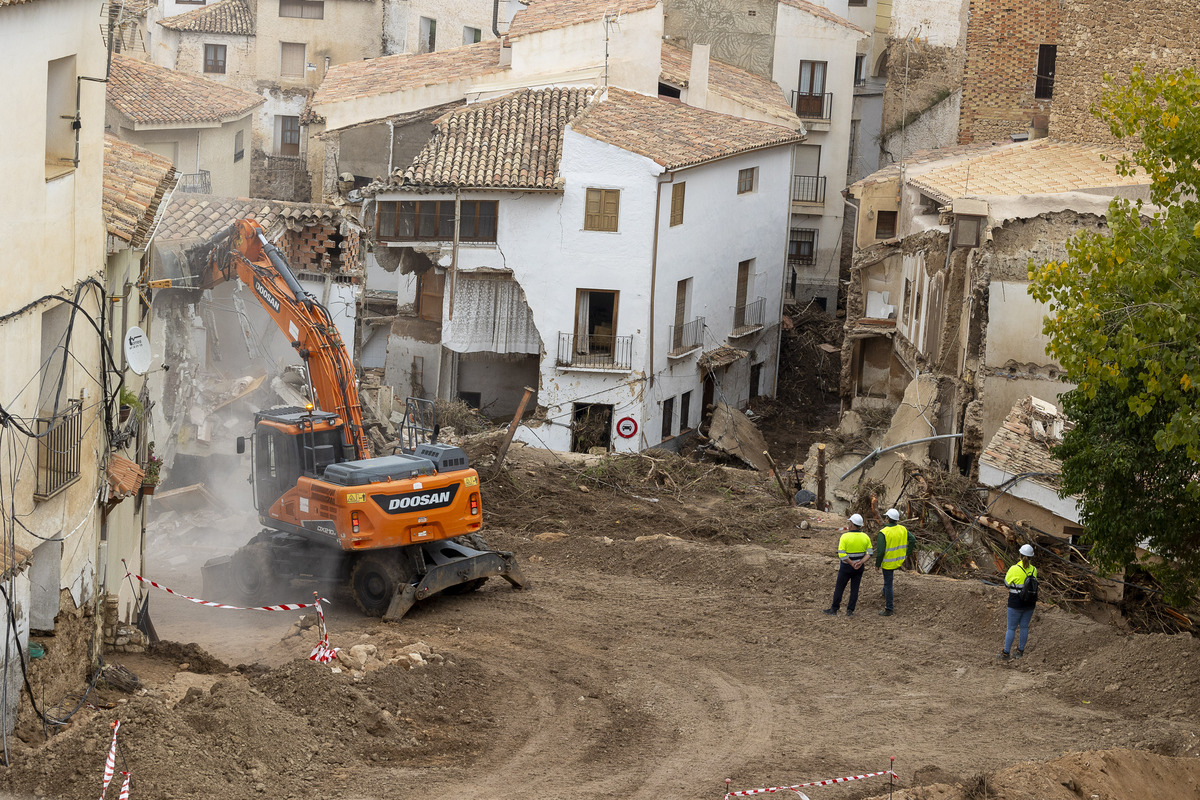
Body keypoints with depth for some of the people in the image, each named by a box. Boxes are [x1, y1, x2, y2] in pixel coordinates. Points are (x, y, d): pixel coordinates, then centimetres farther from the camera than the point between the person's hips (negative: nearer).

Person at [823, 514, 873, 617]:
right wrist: (860, 563, -16)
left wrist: (852, 564, -16)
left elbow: (841, 554, -22)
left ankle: (834, 610, 16)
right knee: (854, 589, 11)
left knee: (839, 588, 9)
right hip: (859, 568, 4)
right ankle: (850, 611, 13)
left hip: (846, 567, -3)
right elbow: (869, 553, -6)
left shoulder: (845, 537, -19)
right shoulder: (865, 537, -5)